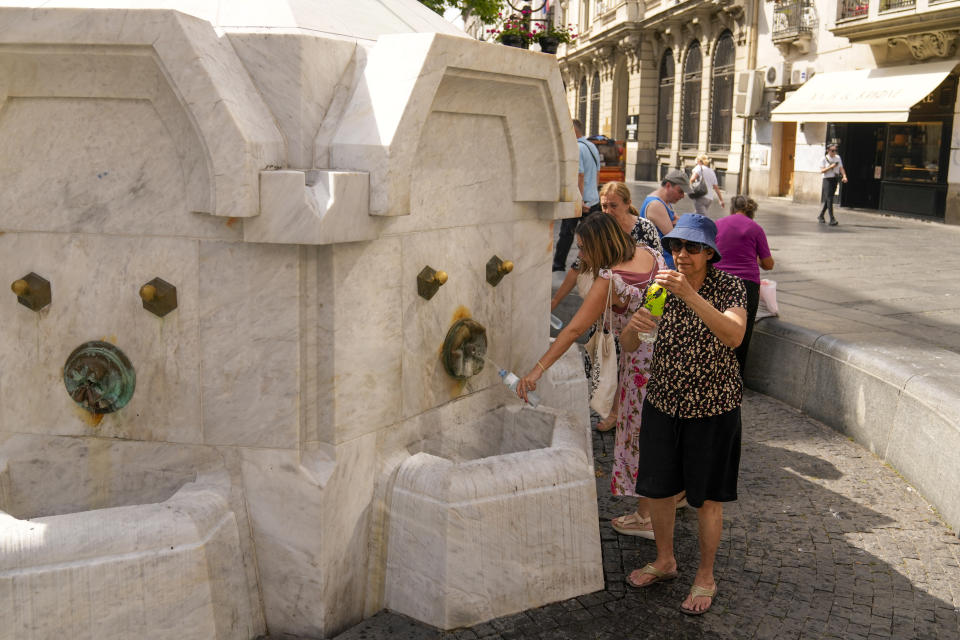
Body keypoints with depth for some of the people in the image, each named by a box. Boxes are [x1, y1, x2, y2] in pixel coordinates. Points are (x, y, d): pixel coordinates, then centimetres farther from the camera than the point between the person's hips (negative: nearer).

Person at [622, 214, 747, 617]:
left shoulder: (728, 287, -13)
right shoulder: (661, 287, -2)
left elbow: (734, 336, -33)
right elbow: (627, 345, -2)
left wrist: (690, 295, -42)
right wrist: (633, 324, -27)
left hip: (713, 408, -4)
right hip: (663, 403, 4)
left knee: (707, 497, 9)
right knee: (656, 488, 15)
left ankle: (705, 577, 28)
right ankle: (664, 561, 38)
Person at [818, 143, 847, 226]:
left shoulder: (838, 158, 12)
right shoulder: (824, 159, -3)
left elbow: (841, 168, 8)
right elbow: (822, 170, -9)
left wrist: (844, 176, -8)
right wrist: (831, 167, -20)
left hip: (835, 180, 6)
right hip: (827, 180, -6)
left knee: (828, 200, 11)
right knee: (829, 199, -14)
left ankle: (820, 216, 25)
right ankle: (832, 219, -19)